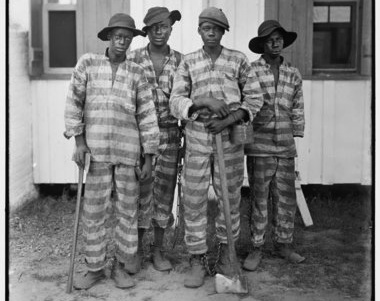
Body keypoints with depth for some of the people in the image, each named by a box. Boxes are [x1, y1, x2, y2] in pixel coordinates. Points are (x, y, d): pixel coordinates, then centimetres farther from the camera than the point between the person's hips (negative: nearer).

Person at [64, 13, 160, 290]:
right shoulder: (88, 63, 3)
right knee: (93, 211, 4)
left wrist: (149, 159, 0)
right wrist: (79, 141, -6)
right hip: (96, 150, 0)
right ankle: (95, 268, 18)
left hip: (128, 152, 1)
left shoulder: (137, 73, 4)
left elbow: (147, 116, 3)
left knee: (128, 209, 6)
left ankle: (123, 265, 21)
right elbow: (74, 103, 2)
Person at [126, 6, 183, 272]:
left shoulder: (180, 61, 6)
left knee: (165, 191, 7)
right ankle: (137, 246, 20)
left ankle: (158, 250, 19)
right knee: (140, 190, 3)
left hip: (169, 134, 2)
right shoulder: (133, 59, 1)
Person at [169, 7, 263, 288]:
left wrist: (227, 121, -13)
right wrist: (204, 101, -20)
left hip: (230, 136, 0)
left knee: (230, 197, 9)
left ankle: (226, 252, 28)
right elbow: (176, 101, -3)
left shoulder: (238, 60, 3)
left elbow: (254, 98, 1)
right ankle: (197, 260, 12)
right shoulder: (188, 62, 4)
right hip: (197, 137, 0)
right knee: (194, 199, 0)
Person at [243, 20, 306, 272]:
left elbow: (297, 111, 14)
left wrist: (297, 143, 12)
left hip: (285, 148, 4)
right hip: (259, 147, -4)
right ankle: (257, 248, 15)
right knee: (259, 199, 3)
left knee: (287, 199, 9)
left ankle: (284, 244, 24)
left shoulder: (294, 74, 11)